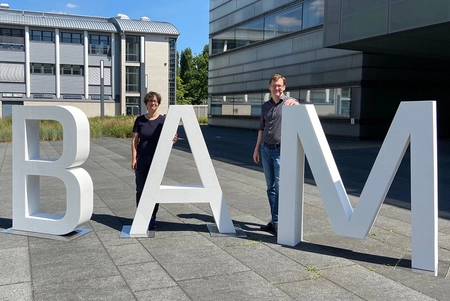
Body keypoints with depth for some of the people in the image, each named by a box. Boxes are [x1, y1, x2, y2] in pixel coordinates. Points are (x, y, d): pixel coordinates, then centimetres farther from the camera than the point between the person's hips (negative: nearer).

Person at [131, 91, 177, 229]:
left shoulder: (163, 120, 1)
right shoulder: (140, 120, 3)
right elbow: (134, 140, 3)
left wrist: (173, 139, -25)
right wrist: (134, 158, -4)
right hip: (142, 160, 1)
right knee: (141, 188, 3)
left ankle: (152, 217, 18)